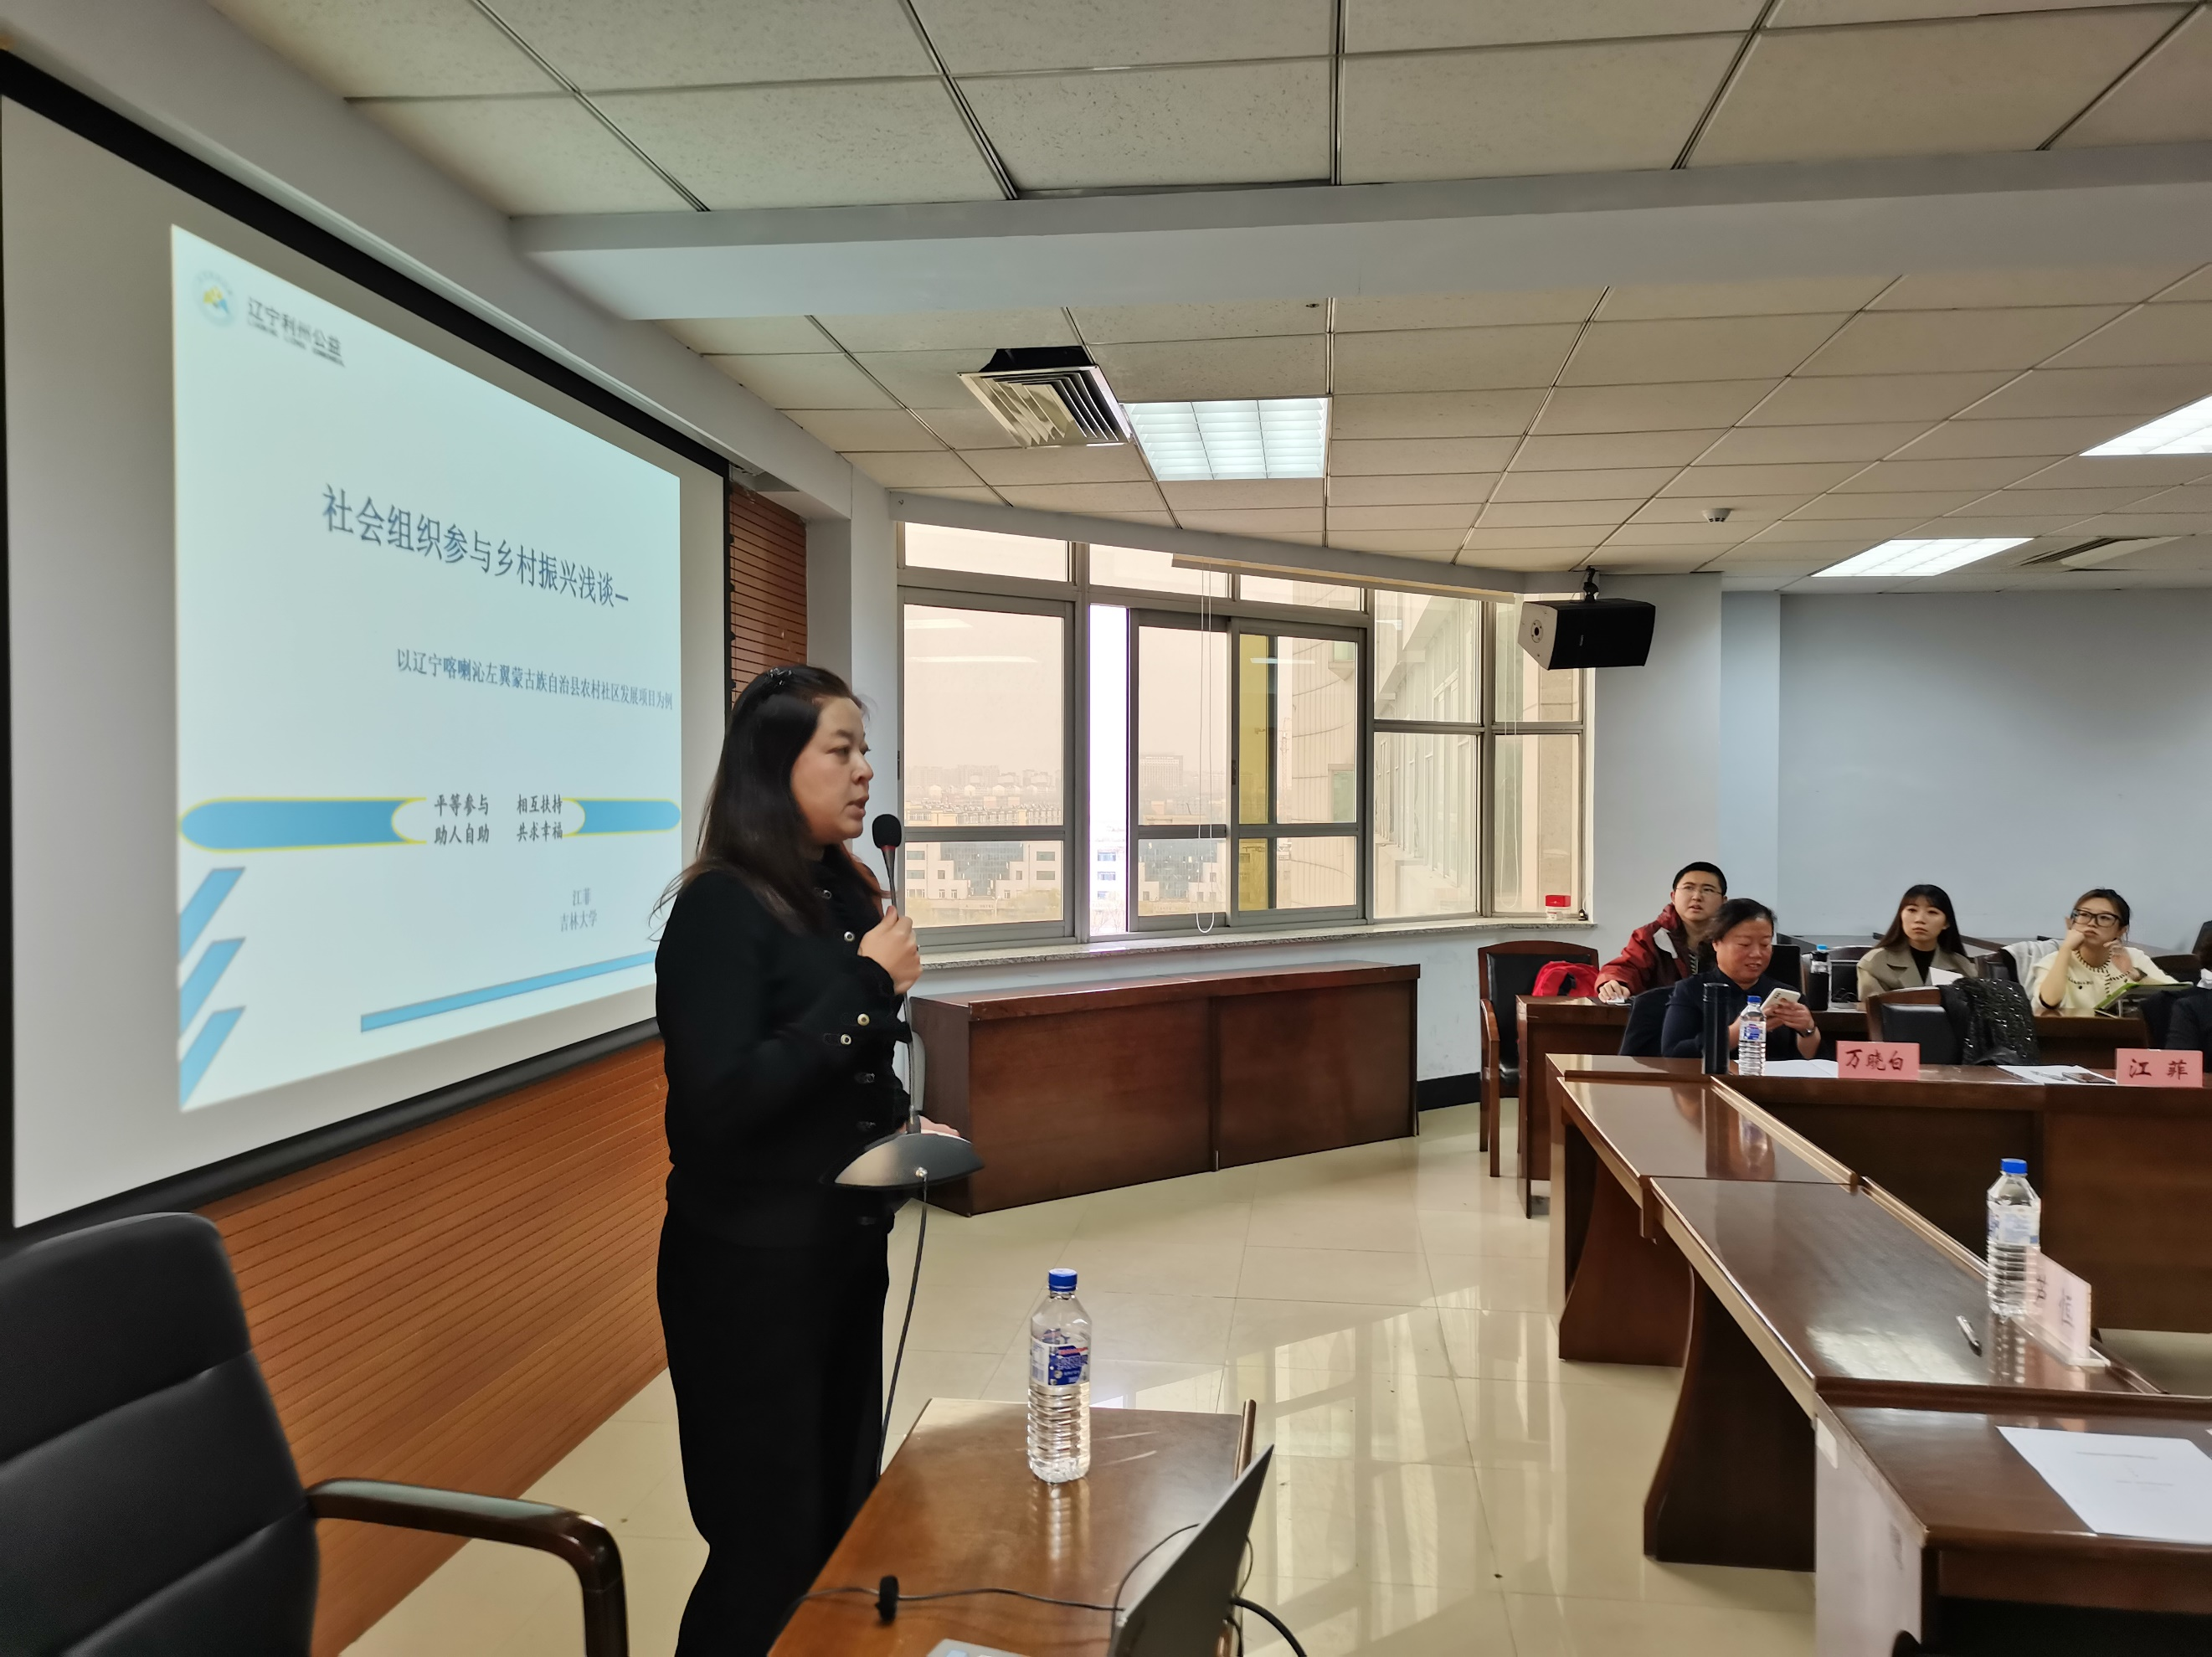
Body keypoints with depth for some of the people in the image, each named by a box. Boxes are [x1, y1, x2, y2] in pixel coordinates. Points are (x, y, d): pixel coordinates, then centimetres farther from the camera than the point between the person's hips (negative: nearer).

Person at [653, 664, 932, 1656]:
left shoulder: (847, 893, 5)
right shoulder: (721, 907, -17)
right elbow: (719, 1101, -26)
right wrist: (864, 984, -24)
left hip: (847, 1249, 8)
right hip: (751, 1265, -7)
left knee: (844, 1524, 19)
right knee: (769, 1544, 5)